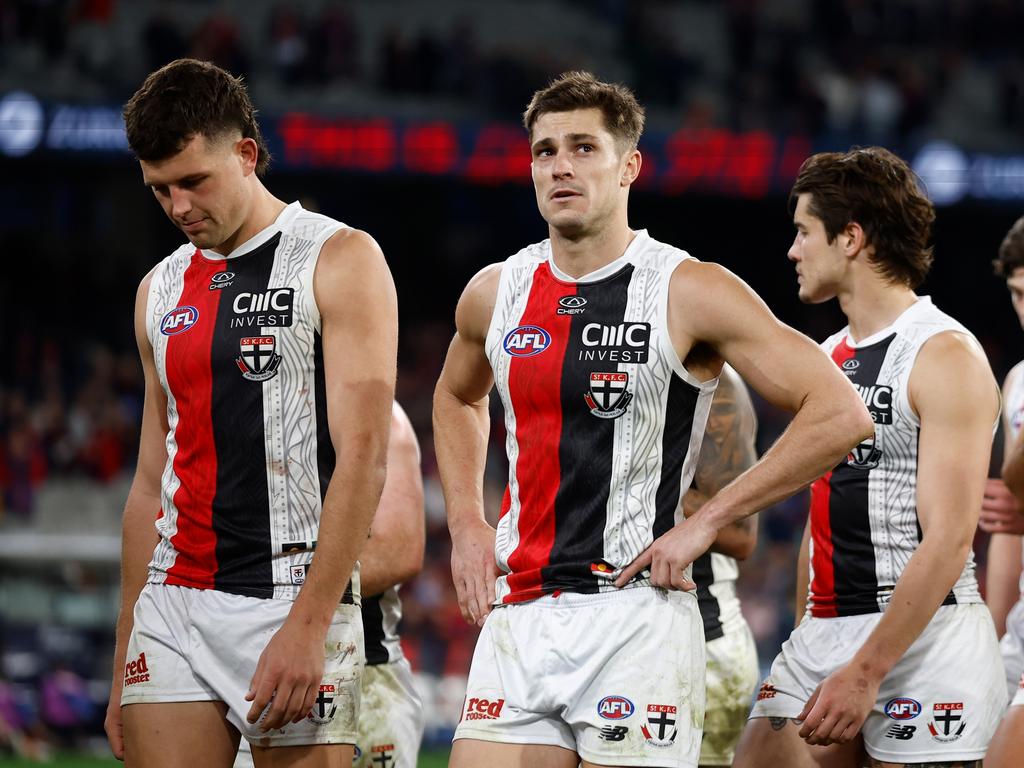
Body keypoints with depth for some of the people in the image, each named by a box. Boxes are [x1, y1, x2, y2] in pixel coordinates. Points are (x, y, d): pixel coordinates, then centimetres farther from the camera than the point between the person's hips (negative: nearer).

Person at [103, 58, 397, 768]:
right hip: (172, 608, 5)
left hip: (295, 603, -5)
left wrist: (307, 628, -19)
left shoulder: (340, 261, -3)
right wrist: (123, 662, 15)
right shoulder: (162, 289, 16)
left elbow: (363, 461, -11)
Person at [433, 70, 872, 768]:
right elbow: (458, 399, 34)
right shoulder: (495, 294, 11)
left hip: (637, 617, -5)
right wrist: (466, 524, 17)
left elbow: (842, 416, -11)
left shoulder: (688, 293, -6)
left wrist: (704, 524, -11)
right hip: (517, 621, 5)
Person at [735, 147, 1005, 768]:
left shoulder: (946, 356, -9)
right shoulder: (827, 358, 17)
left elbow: (948, 540, -17)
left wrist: (865, 671, -21)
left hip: (925, 638, -8)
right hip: (822, 634, 8)